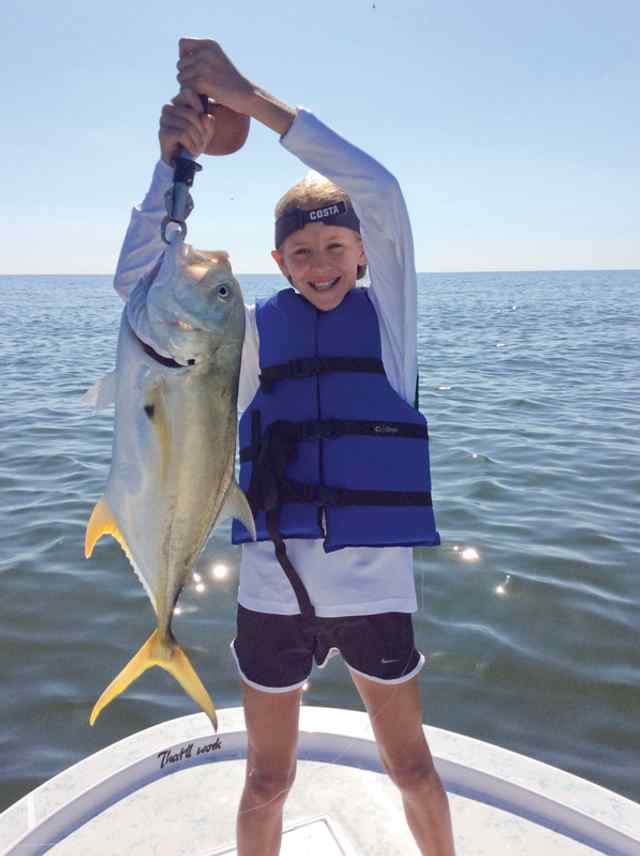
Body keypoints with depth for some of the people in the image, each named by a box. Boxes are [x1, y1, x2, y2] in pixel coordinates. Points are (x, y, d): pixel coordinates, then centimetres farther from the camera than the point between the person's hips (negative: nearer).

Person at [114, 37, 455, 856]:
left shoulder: (387, 313, -1)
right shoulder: (255, 330, 1)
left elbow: (382, 196, -15)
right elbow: (135, 282, -6)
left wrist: (248, 97, -19)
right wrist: (172, 160, -17)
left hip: (376, 583, 0)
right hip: (272, 587, 1)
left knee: (411, 766, 19)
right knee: (267, 780, 18)